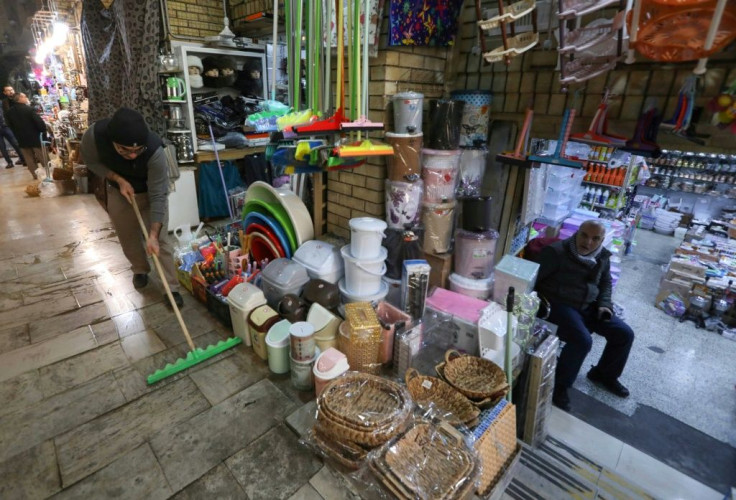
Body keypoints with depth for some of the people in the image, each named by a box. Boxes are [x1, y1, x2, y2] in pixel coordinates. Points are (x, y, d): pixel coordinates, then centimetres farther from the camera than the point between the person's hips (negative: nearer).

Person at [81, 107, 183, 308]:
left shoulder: (154, 151, -38)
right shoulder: (94, 135, -31)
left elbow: (157, 197, -34)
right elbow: (91, 161, -8)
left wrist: (153, 235, -38)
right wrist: (118, 179, -25)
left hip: (151, 193, -3)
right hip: (119, 191, 3)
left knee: (160, 241, -5)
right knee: (128, 238, 15)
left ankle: (172, 288, 6)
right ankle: (141, 269, 41)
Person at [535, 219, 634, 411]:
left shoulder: (603, 257, 5)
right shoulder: (556, 252, -17)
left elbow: (605, 283, 20)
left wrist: (605, 304, 4)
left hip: (589, 307, 8)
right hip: (559, 305, -8)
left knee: (624, 333, 4)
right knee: (582, 341, -28)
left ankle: (604, 374, 29)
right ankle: (559, 386, -8)